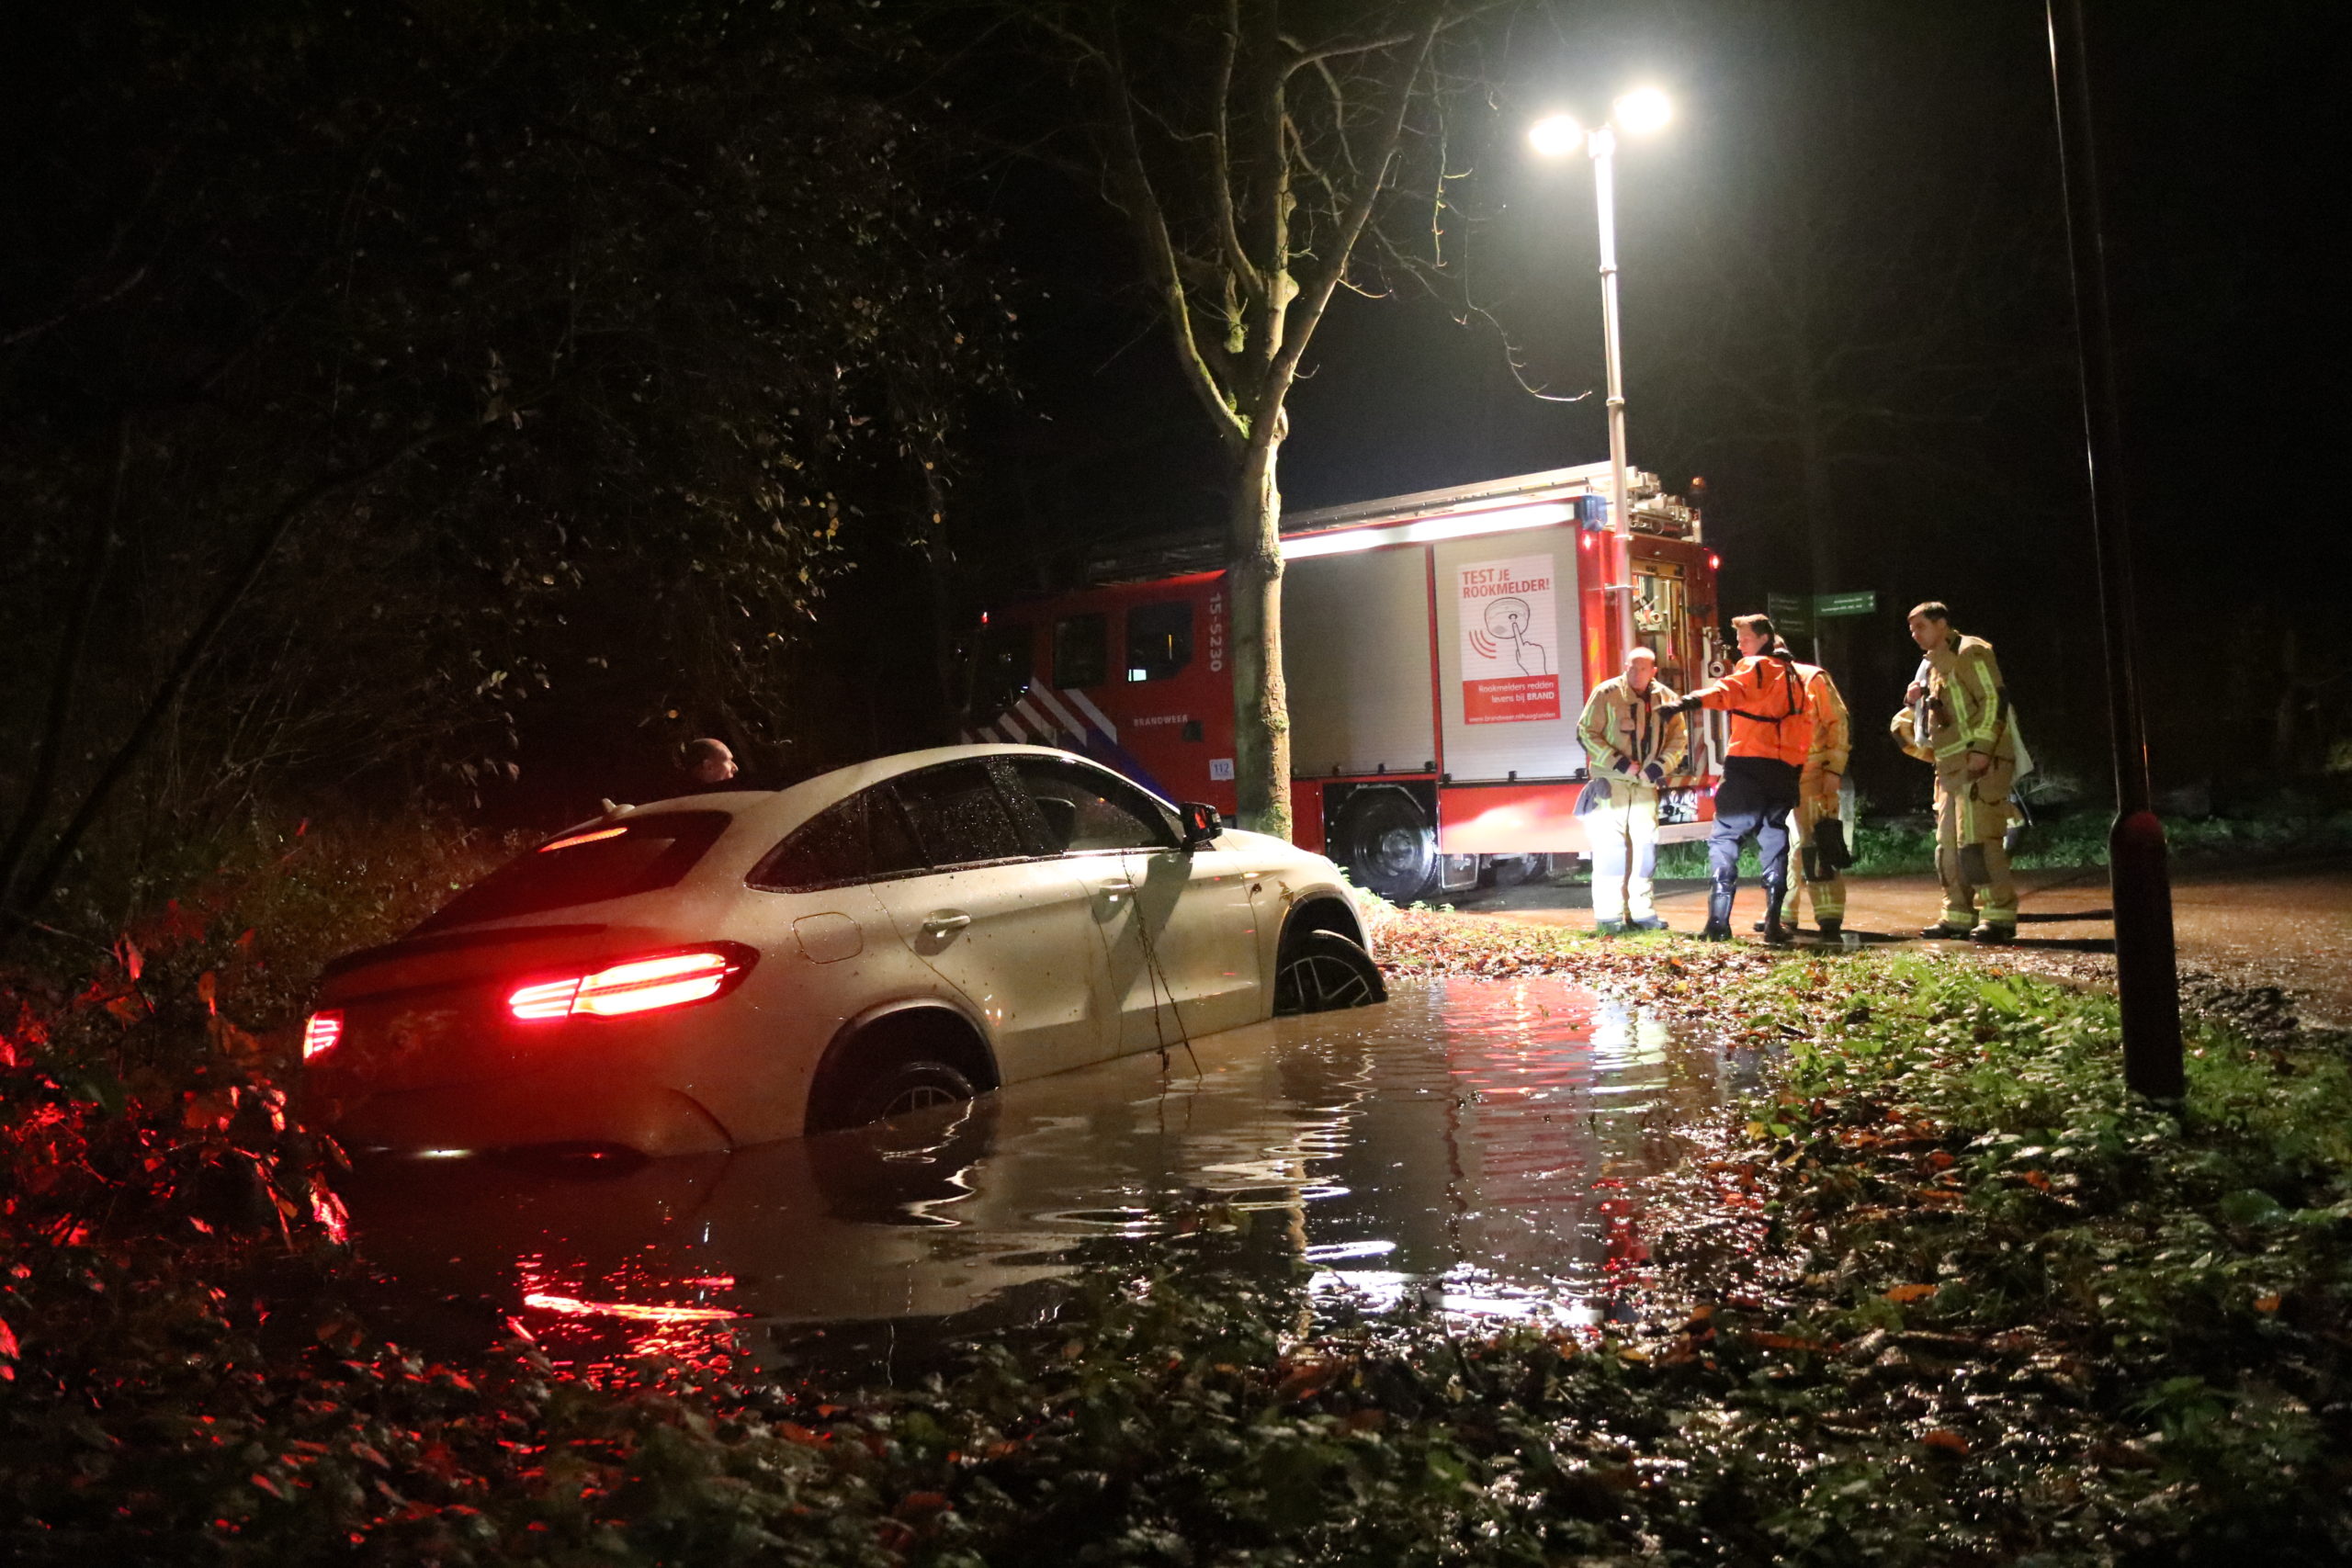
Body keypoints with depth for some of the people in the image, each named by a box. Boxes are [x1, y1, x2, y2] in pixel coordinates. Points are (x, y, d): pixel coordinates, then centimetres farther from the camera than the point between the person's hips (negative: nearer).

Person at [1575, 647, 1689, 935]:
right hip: (1610, 783, -4)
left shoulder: (1666, 699, 6)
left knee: (1645, 849, 7)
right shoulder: (1606, 694, -7)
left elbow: (1679, 740, 10)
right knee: (1610, 848, -6)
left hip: (1646, 786, 5)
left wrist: (1660, 766, -7)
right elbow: (1586, 733, -7)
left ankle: (1641, 913, 17)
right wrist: (1618, 763, -14)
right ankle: (1608, 917, -1)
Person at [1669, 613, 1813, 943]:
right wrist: (1797, 769, 23)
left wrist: (1690, 702, -39)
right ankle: (1774, 923, 4)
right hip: (1784, 768, 7)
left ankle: (1718, 920, -11)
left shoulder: (1756, 667, -2)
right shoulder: (1792, 674, 21)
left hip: (1748, 766, -6)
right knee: (1775, 842, 11)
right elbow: (1804, 723, 20)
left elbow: (1730, 689, -24)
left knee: (1725, 837, -3)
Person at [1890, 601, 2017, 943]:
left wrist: (1981, 748, -21)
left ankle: (2000, 916, -12)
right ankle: (1958, 915, 14)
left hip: (1981, 763, -10)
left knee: (1977, 838, -15)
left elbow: (1994, 699, -14)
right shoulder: (1934, 665, 23)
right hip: (1950, 766, 10)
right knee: (1948, 844, 9)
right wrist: (1915, 704, 7)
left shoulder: (1970, 652, -5)